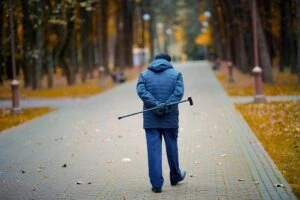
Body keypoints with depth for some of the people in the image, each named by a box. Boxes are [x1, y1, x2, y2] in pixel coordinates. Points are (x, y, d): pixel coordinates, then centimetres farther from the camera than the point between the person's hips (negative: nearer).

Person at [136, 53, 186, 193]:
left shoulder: (144, 75, 9)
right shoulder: (176, 74, 6)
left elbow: (141, 91, -9)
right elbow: (178, 92, -11)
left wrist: (156, 104, -17)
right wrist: (166, 106, -18)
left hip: (150, 119, 0)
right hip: (170, 118, 0)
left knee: (153, 150, 0)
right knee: (172, 147, 16)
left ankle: (156, 184, -5)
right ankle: (175, 177, 34)